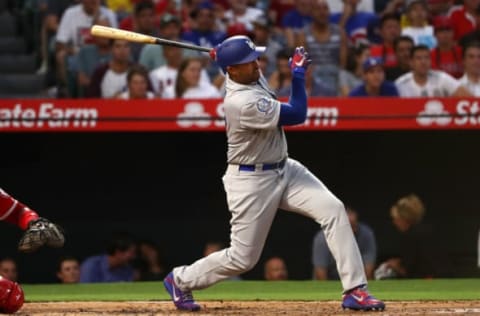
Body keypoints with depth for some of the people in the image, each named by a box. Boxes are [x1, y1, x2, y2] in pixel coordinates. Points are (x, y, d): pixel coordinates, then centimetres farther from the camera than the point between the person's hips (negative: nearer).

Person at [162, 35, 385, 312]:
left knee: (333, 209, -12)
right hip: (251, 182, -8)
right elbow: (297, 115, -25)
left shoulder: (253, 77, -2)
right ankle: (180, 280, 28)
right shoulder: (242, 102, -30)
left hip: (284, 169, 8)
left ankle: (355, 290, -12)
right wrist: (298, 71, -16)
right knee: (243, 258, 2)